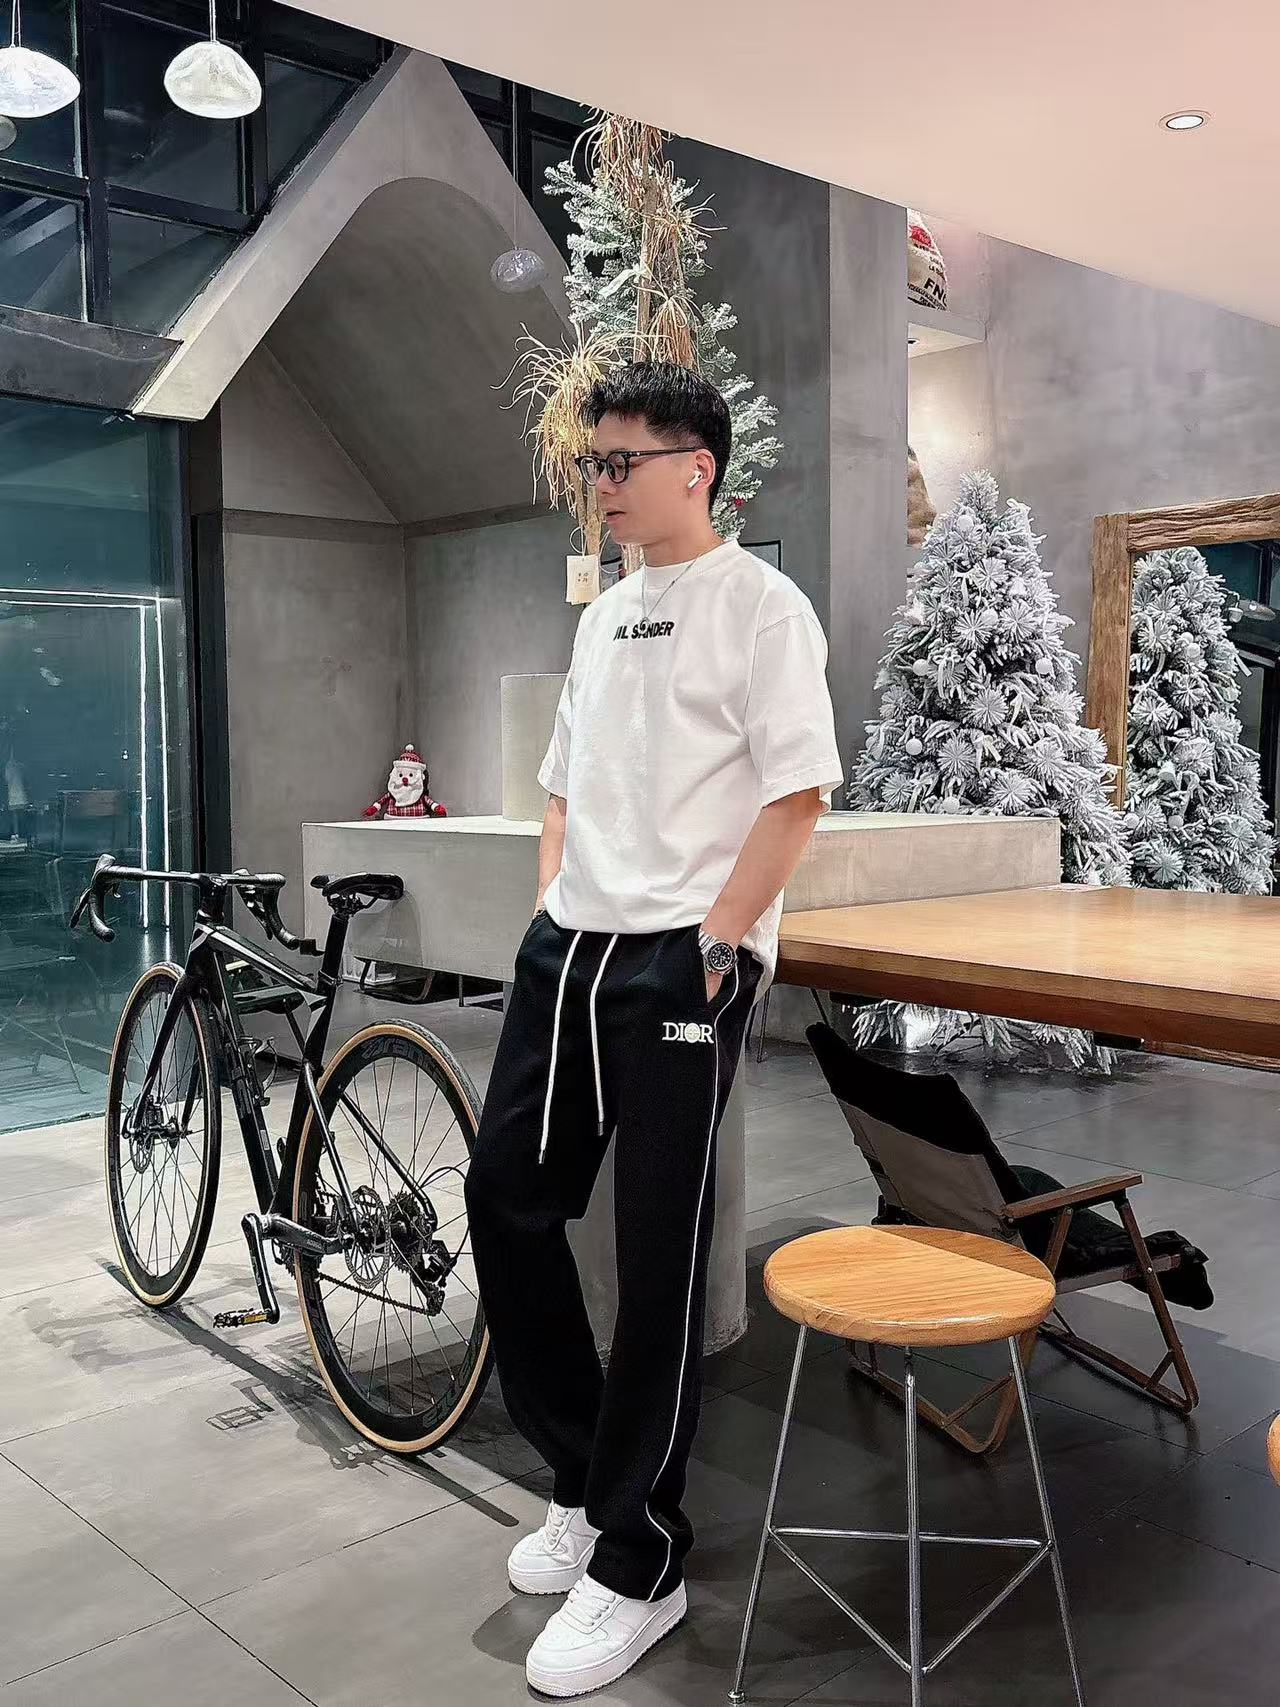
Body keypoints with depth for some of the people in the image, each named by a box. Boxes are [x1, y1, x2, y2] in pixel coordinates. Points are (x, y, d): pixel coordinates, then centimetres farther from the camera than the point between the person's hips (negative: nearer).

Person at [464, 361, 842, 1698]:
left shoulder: (758, 604, -4)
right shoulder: (601, 617, 19)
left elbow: (798, 793, -11)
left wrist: (718, 940, -16)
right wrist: (550, 911, 12)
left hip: (683, 965, -8)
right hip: (568, 950, 8)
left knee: (659, 1255, -1)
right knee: (507, 1197, 9)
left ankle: (637, 1566, 15)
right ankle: (585, 1480, 29)